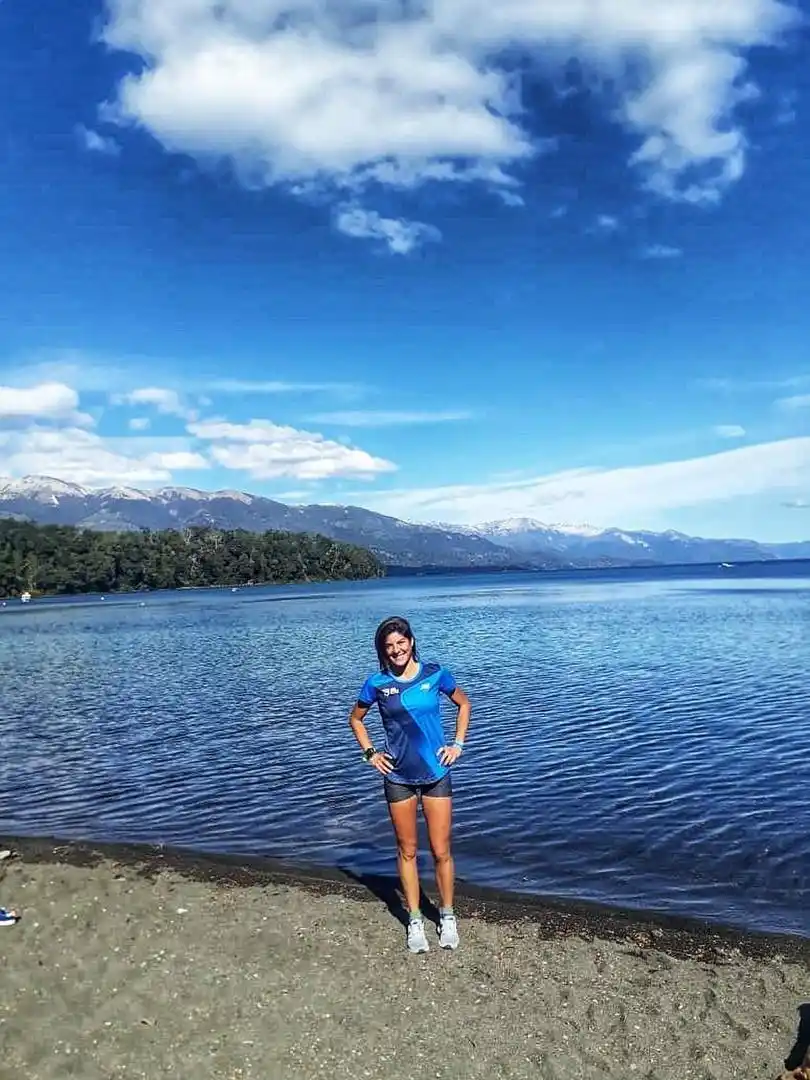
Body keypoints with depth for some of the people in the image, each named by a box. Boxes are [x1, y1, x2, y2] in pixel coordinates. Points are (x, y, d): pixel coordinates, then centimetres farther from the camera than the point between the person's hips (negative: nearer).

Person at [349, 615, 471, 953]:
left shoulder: (435, 673, -6)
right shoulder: (377, 683, -5)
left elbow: (463, 704, 10)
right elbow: (355, 718, 12)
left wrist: (458, 743, 2)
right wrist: (370, 753, 2)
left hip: (436, 774, 0)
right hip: (398, 778, 1)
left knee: (441, 851, 5)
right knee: (407, 851, 12)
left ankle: (447, 916, 25)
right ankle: (415, 920, 26)